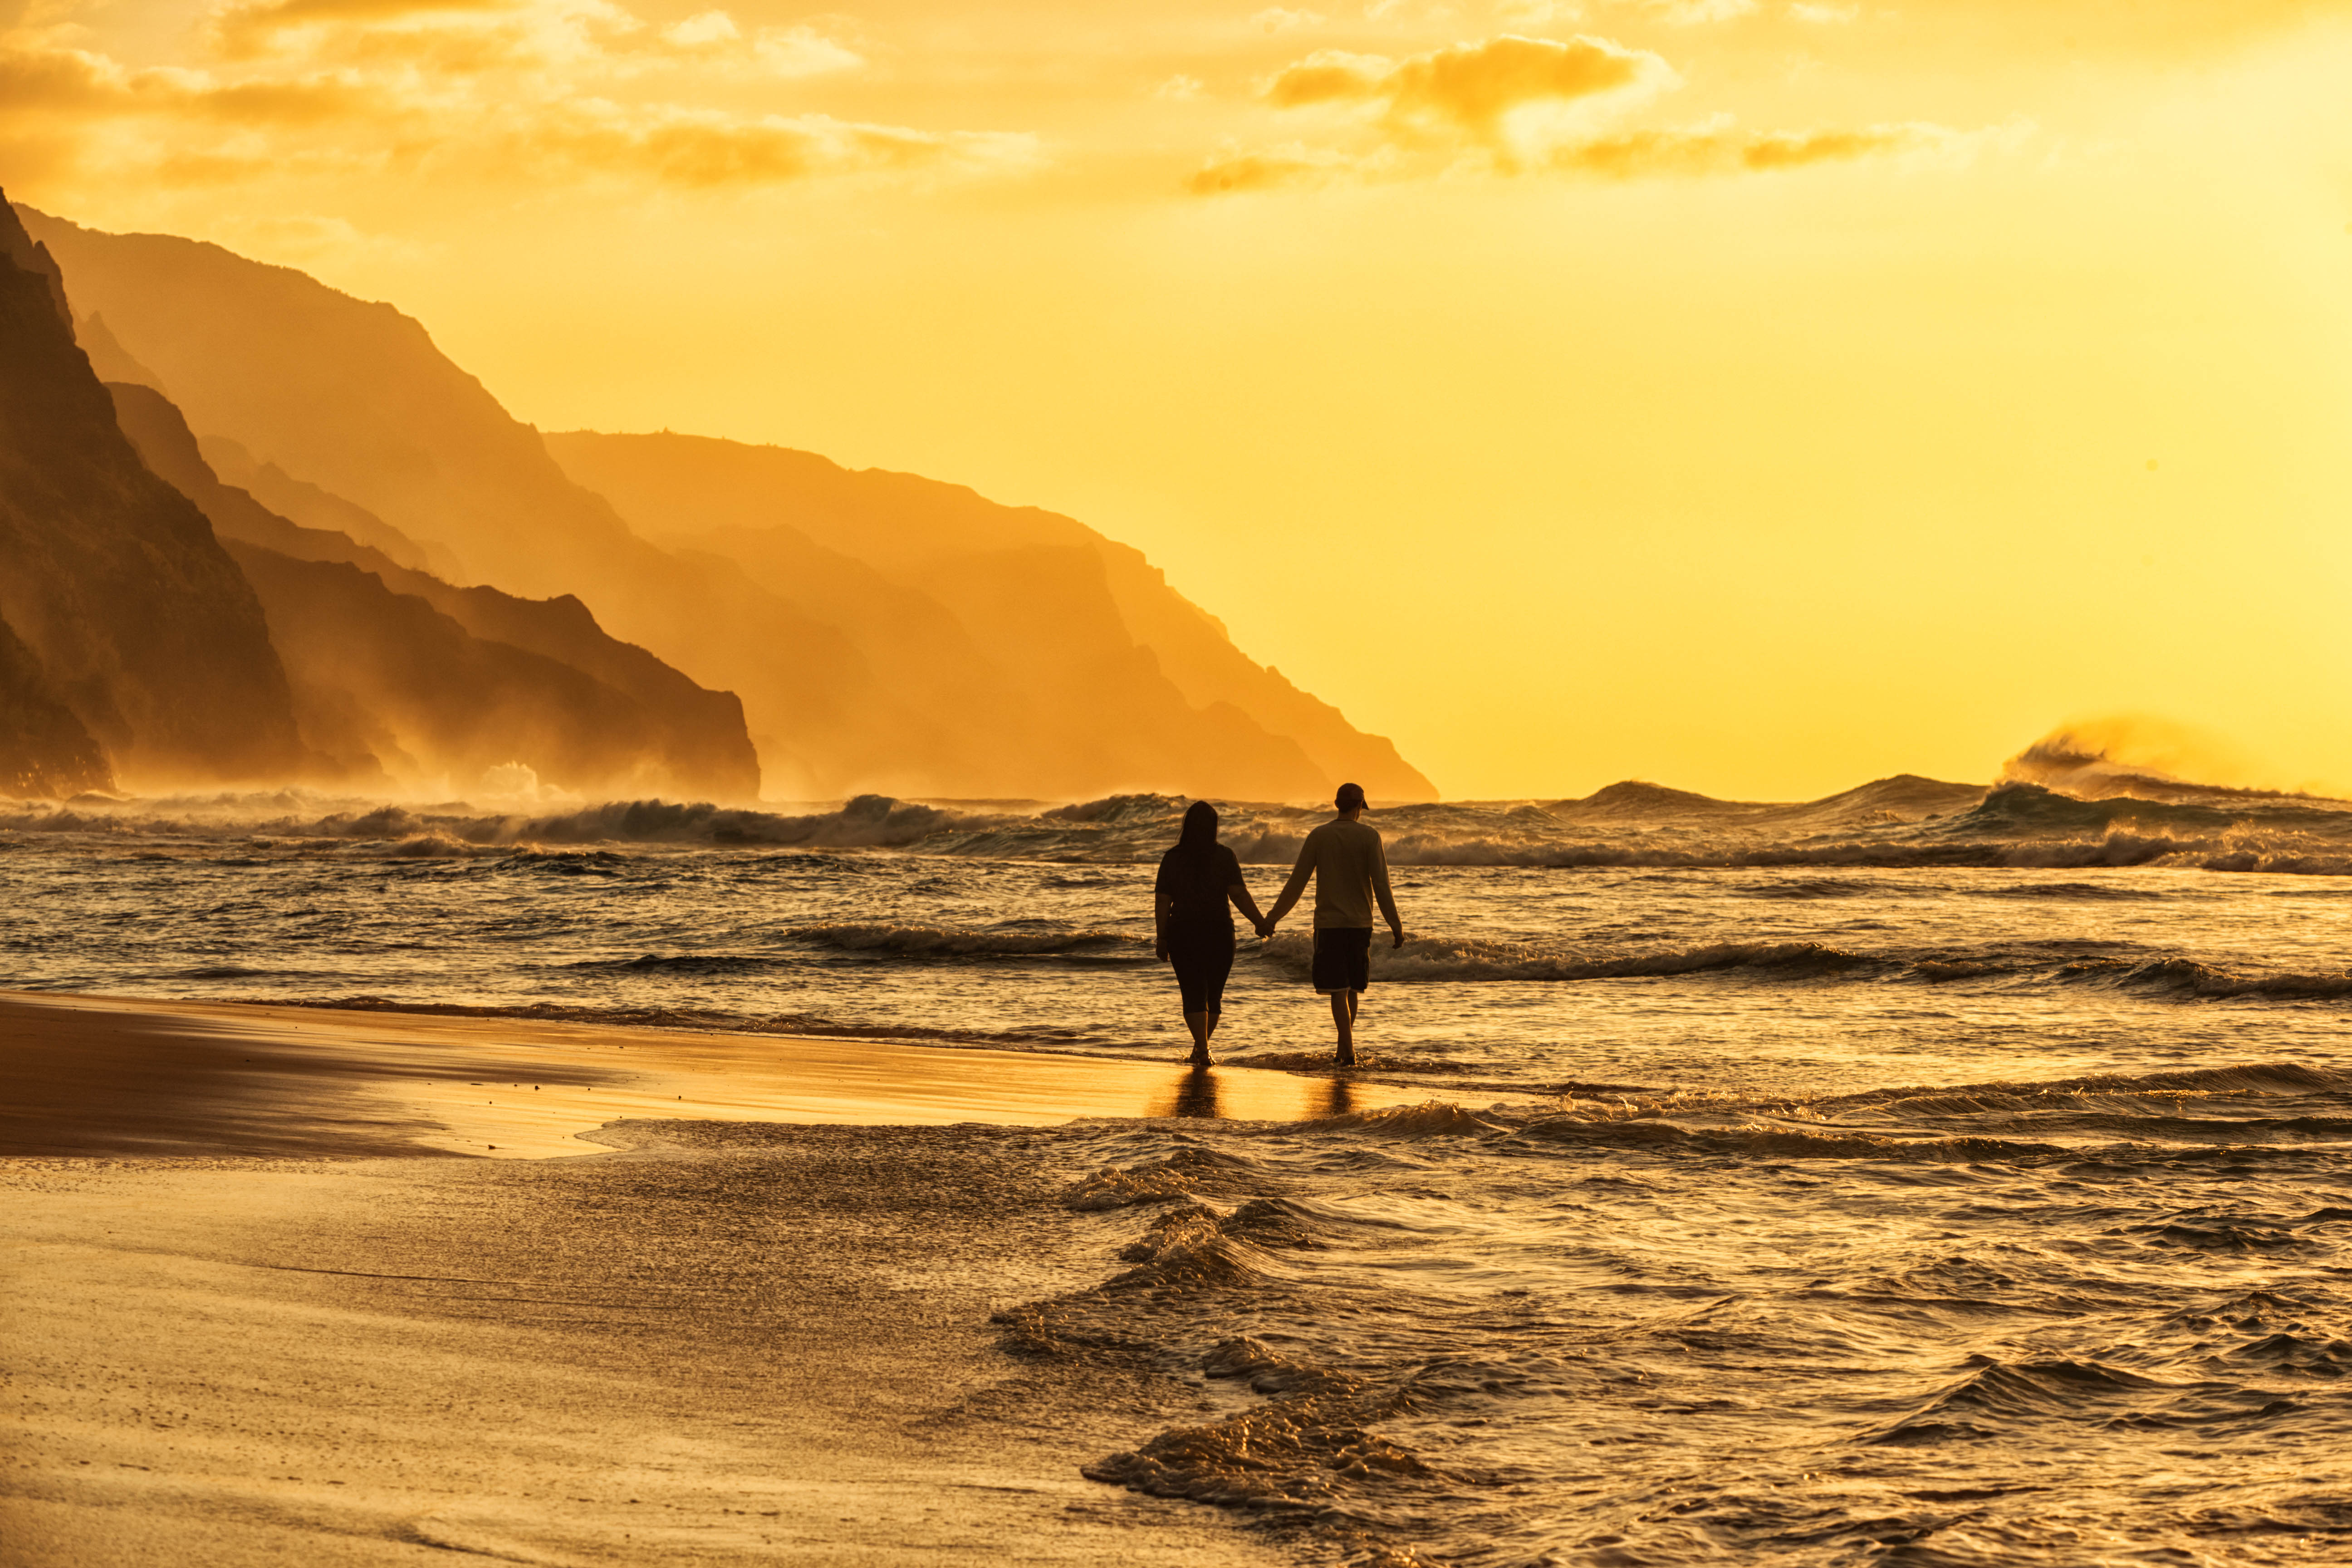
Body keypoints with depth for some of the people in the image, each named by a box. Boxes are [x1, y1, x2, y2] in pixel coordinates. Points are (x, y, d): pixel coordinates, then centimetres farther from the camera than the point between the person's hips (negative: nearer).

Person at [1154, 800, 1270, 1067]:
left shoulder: (1172, 858, -1)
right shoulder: (1224, 856, -5)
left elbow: (1162, 902, -2)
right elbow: (1239, 894, -12)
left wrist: (1162, 939, 5)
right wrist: (1260, 923, -5)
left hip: (1183, 934, 0)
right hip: (1219, 933, 0)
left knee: (1193, 995, 1)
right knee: (1214, 994, 16)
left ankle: (1202, 1050, -13)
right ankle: (1201, 1048, 25)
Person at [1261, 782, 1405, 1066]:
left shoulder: (1318, 837, 0)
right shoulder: (1369, 837, -5)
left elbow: (1296, 884, 0)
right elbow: (1381, 885, -9)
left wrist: (1272, 919, 7)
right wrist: (1395, 925, -5)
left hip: (1328, 923, 0)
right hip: (1360, 922, 0)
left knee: (1338, 990, -1)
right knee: (1353, 988, 15)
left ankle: (1349, 1052, -13)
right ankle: (1344, 1047, 22)